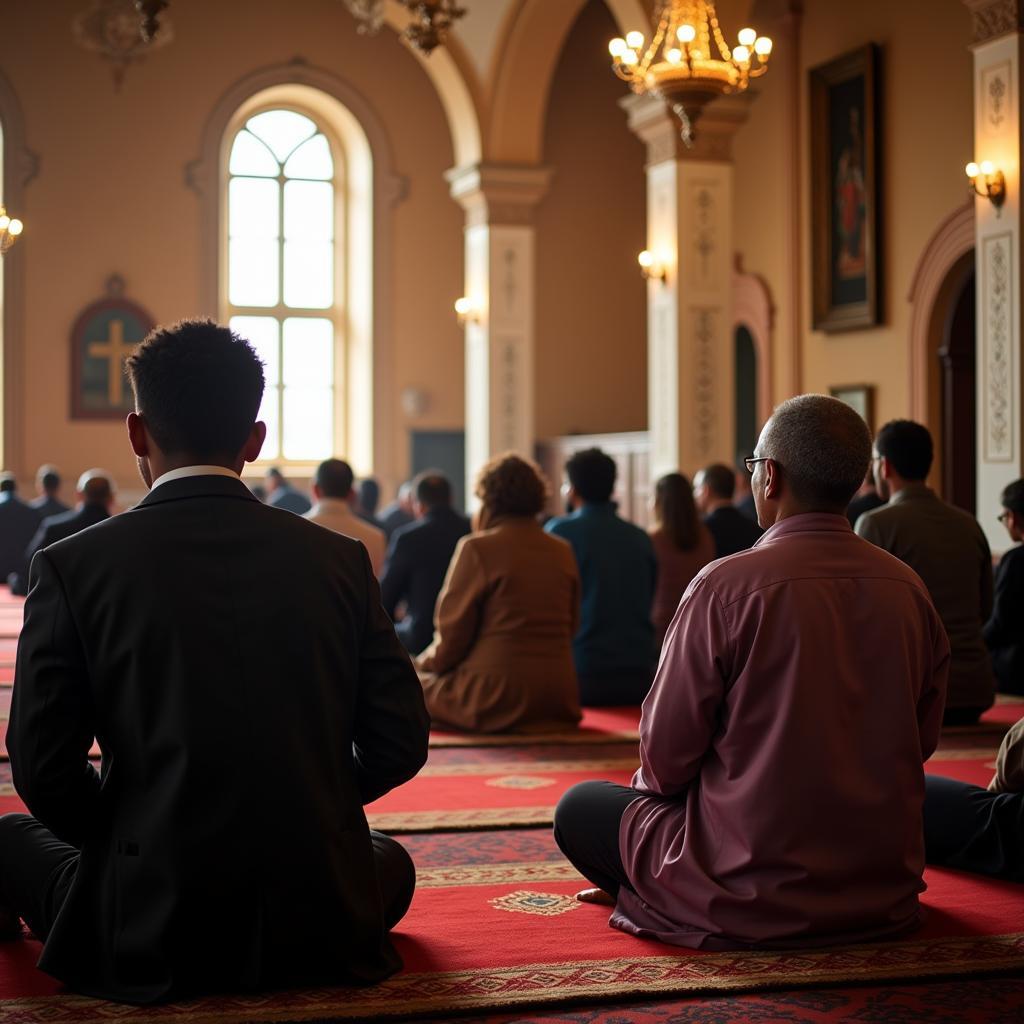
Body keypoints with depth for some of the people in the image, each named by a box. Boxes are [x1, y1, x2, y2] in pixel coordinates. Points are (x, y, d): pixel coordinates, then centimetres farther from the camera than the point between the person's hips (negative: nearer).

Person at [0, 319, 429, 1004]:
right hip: (320, 932, 1)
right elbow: (401, 743, 2)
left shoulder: (74, 566, -6)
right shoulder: (339, 560, 0)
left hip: (146, 941, 0)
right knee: (391, 861, 35)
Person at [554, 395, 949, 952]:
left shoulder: (725, 585, -18)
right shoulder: (909, 590, -2)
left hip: (750, 903, -6)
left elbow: (666, 755, -12)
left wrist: (655, 782, 10)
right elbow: (921, 741, 8)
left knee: (578, 808, 16)